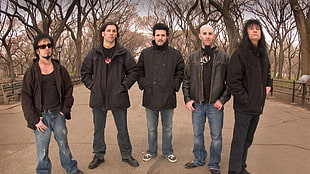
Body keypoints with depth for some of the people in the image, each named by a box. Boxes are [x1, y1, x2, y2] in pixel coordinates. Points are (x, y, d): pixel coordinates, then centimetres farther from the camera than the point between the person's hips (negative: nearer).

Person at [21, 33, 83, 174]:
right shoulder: (31, 72, -3)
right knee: (42, 149, 6)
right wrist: (34, 120, -9)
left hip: (58, 115, 2)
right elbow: (26, 98, -3)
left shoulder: (60, 69, 5)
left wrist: (66, 109, 0)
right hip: (41, 116, -2)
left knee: (63, 144, 16)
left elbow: (68, 90, 10)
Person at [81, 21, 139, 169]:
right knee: (98, 129, 14)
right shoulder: (94, 53, 5)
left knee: (122, 129, 11)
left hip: (118, 98, -1)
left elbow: (133, 71, 3)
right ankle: (99, 155, 32)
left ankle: (126, 154, 29)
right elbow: (85, 72, 11)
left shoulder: (123, 53, 0)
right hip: (98, 98, 2)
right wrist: (92, 85, -1)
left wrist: (125, 85, -6)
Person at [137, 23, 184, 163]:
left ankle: (167, 151, 31)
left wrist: (175, 85, -2)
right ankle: (152, 151, 31)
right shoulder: (145, 53, 4)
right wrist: (142, 84, 2)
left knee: (167, 128, 14)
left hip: (168, 97, -1)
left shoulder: (175, 54, 0)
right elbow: (139, 71, 12)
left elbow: (181, 71, 8)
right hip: (150, 97, 1)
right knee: (151, 128, 14)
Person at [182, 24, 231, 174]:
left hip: (215, 105, -2)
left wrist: (223, 99, -8)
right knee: (197, 135, 15)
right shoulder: (193, 57, 7)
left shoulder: (223, 57, 1)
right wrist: (187, 99, 0)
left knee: (216, 136, 8)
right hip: (197, 105, 2)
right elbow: (186, 80, 8)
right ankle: (199, 159, 35)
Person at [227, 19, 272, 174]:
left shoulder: (262, 54, 12)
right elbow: (233, 80, -16)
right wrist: (244, 98, -18)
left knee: (248, 140, 18)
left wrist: (268, 86, 9)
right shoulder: (240, 54, -11)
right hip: (244, 107, -7)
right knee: (239, 141, 0)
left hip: (257, 106, 8)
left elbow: (267, 73, 27)